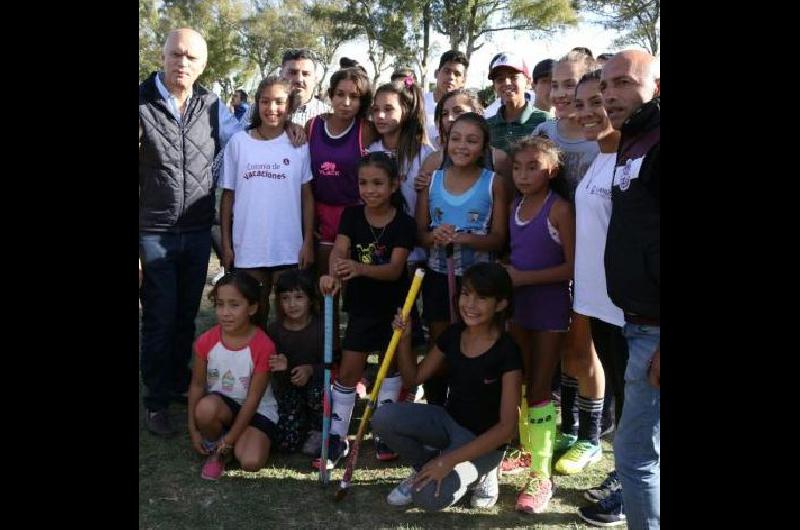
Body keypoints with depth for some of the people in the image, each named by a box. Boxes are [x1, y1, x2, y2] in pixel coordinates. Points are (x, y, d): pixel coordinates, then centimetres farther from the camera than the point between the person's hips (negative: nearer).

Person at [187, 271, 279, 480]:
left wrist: (231, 438, -15)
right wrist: (194, 430, -4)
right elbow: (197, 385, -2)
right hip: (220, 402, 2)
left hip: (257, 410, -2)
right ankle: (213, 450, -3)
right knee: (205, 409, -35)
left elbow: (253, 398, -16)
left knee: (251, 461, -26)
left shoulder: (263, 346, -21)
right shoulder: (206, 341, -12)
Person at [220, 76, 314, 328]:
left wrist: (308, 242, -2)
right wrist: (225, 243, 2)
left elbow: (307, 196, 2)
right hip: (248, 246, 1)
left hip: (289, 248, -1)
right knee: (253, 313, 13)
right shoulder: (238, 142, 2)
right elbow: (228, 195, 4)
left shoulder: (299, 144, 1)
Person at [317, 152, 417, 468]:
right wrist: (333, 275, -43)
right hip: (361, 306, 1)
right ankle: (337, 436, 12)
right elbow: (339, 250, -20)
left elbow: (395, 268, -25)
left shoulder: (403, 223, -13)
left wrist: (361, 269, -44)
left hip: (394, 306, -1)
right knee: (348, 371, 2)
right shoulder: (352, 216, -5)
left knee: (392, 366, 13)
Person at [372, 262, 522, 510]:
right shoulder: (452, 335, -3)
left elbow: (506, 426, -21)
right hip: (448, 420, 5)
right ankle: (426, 468, 4)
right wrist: (404, 338, -9)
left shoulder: (507, 352, -20)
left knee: (429, 497, -28)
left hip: (484, 440, -5)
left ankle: (479, 471, 2)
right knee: (383, 418, -21)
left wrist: (449, 460, -25)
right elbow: (414, 377, 10)